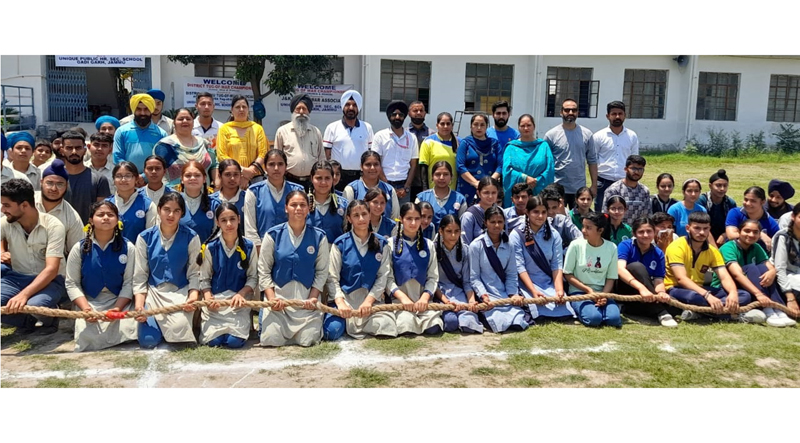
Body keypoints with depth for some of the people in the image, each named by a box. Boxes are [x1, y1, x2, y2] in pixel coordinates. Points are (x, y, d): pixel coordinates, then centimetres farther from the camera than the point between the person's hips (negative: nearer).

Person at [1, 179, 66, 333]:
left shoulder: (53, 226, -16)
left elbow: (52, 269, -24)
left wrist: (23, 294, -36)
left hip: (48, 280, -4)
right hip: (16, 278, 4)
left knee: (34, 305, -37)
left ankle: (50, 318, -1)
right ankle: (27, 319, -1)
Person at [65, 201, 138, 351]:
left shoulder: (127, 247, -3)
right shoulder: (80, 248, -1)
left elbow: (128, 282, -4)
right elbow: (72, 283, 0)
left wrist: (118, 308, -19)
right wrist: (86, 308, -16)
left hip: (120, 301, 0)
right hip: (89, 302, 1)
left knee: (126, 332, -28)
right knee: (87, 338, -25)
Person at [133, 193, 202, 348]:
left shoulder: (191, 238, -1)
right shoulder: (145, 237, 2)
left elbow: (194, 273, -3)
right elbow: (140, 276, 2)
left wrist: (193, 297, -21)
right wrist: (138, 305, -12)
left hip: (181, 292, -1)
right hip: (153, 291, 1)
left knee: (179, 332, -28)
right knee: (148, 340, -17)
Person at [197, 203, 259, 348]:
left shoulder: (248, 247, 0)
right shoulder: (210, 247, -1)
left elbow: (253, 277, 2)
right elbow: (204, 279, 2)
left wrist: (241, 294, -15)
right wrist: (208, 298, -16)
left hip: (239, 299, 0)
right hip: (215, 299, 1)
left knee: (235, 341, -19)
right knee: (213, 340, -16)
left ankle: (244, 323, 15)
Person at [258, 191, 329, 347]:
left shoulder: (319, 236, 0)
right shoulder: (273, 235, -2)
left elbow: (322, 272, 3)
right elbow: (264, 271, 0)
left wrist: (313, 297, -9)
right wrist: (271, 298, -11)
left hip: (307, 298, 1)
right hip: (278, 296, 0)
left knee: (307, 340, -10)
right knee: (271, 340, -10)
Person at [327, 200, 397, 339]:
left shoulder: (381, 243, 4)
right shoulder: (340, 243, -2)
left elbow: (383, 276, 0)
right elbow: (332, 277, -5)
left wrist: (368, 301, -12)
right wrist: (340, 303, -20)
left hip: (371, 297, 2)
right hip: (344, 296, -2)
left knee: (388, 327, -24)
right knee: (332, 331, -26)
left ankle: (352, 324, 4)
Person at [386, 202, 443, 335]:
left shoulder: (428, 245, 12)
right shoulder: (391, 243, 3)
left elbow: (433, 277, 6)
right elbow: (387, 277, -2)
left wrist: (425, 297, -11)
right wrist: (403, 297, -15)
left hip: (423, 299, 3)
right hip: (399, 299, -3)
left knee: (434, 327, -23)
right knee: (407, 325, -31)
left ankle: (420, 318, 8)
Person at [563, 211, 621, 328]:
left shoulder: (611, 248, -2)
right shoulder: (576, 245, -8)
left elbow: (611, 278, 3)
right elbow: (568, 275, -4)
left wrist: (603, 295, -15)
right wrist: (588, 289, -13)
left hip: (602, 292, 2)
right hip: (579, 292, -2)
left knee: (614, 318, -26)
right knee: (594, 318, -31)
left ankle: (598, 306, 3)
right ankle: (580, 310, 1)